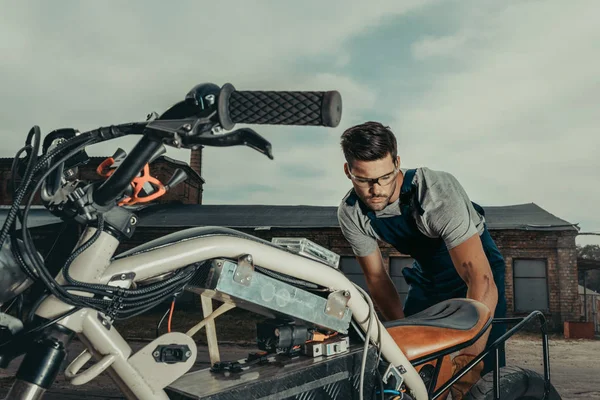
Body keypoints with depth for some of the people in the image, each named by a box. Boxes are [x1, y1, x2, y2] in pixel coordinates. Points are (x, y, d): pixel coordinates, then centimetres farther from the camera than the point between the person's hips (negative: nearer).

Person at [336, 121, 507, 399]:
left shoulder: (438, 192, -37)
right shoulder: (350, 213, -20)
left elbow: (483, 283, -42)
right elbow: (377, 278, -8)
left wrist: (466, 362, -49)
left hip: (474, 266, -4)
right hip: (425, 276, 5)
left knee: (483, 371, -15)